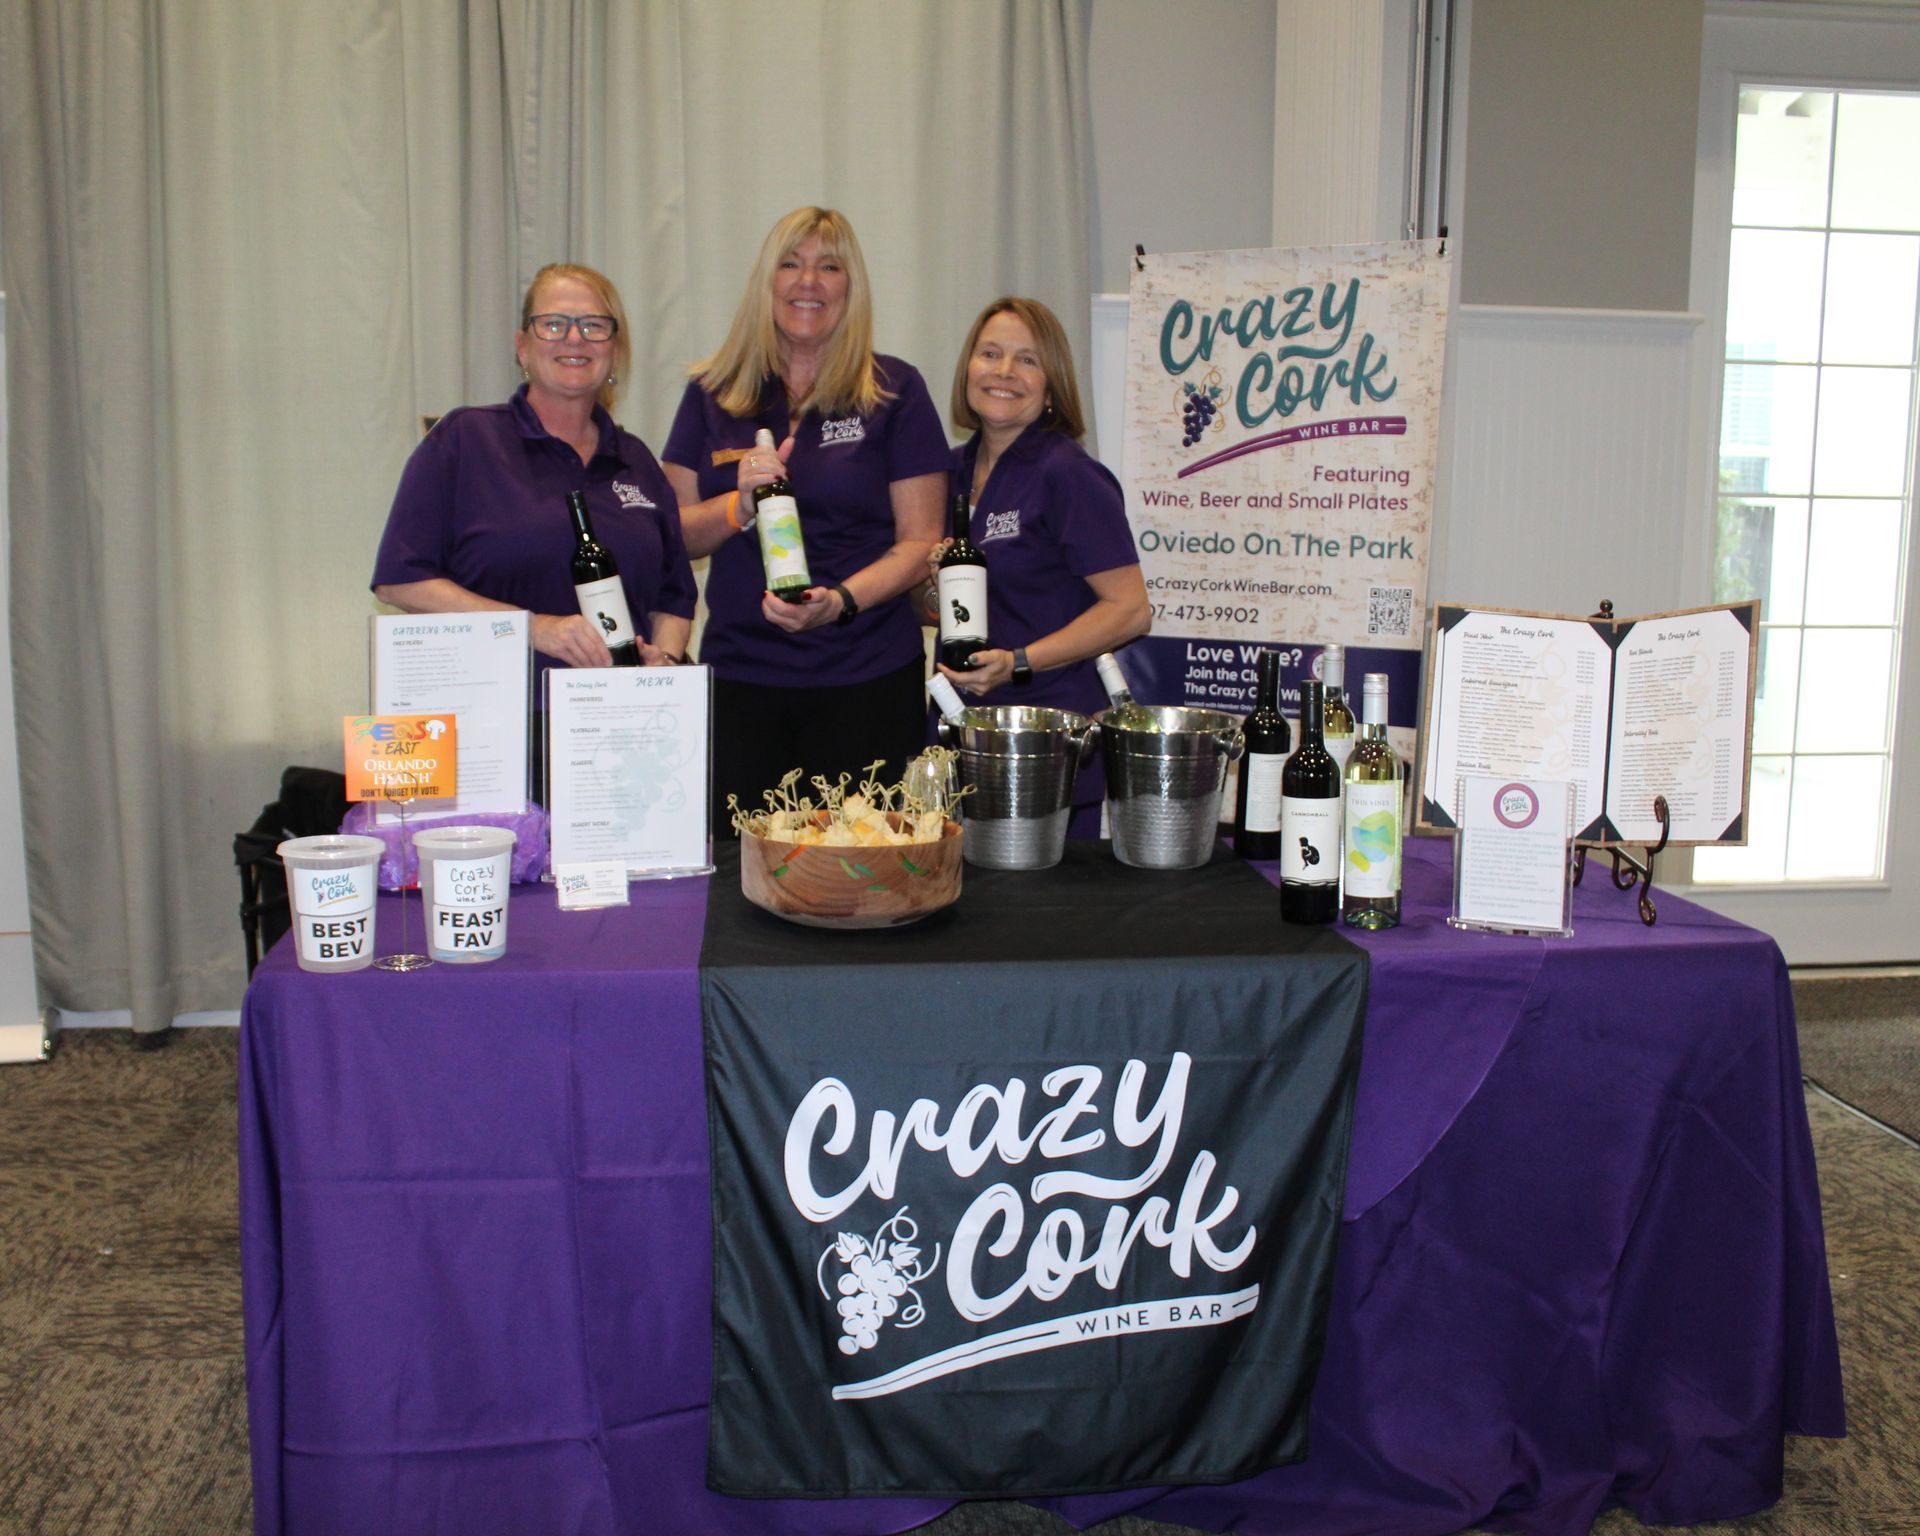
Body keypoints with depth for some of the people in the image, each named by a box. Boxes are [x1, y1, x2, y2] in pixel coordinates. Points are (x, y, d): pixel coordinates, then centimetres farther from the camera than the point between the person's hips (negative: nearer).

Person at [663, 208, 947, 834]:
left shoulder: (894, 391, 3)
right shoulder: (713, 393, 10)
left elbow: (921, 540, 0)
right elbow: (674, 535, 9)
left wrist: (840, 601, -16)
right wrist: (741, 502, -11)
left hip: (867, 681, -2)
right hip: (739, 674, 2)